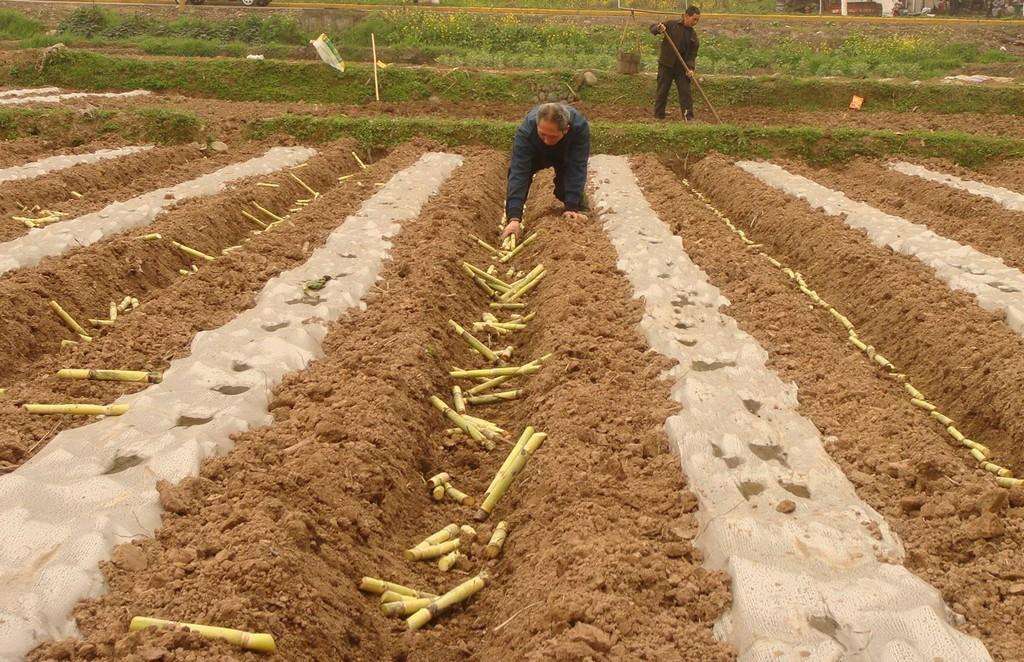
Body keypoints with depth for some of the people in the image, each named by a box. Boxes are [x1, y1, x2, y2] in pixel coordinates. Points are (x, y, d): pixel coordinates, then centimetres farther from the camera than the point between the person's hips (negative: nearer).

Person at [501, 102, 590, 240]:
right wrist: (514, 217, -53)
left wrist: (572, 207, -44)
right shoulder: (525, 131, -43)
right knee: (515, 175, -18)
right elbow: (519, 173, -47)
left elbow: (577, 170, -39)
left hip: (567, 155, -1)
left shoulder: (580, 127, -43)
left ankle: (576, 213, 9)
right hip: (536, 154, 1)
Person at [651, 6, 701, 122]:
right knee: (662, 91, 4)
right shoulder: (671, 25, -3)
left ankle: (688, 117, 5)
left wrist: (690, 68, -14)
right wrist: (658, 28, -27)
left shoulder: (693, 34, 6)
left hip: (682, 67, 3)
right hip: (666, 65, -3)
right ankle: (658, 116, 14)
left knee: (685, 91, -1)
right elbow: (652, 28, -3)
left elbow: (692, 54, 3)